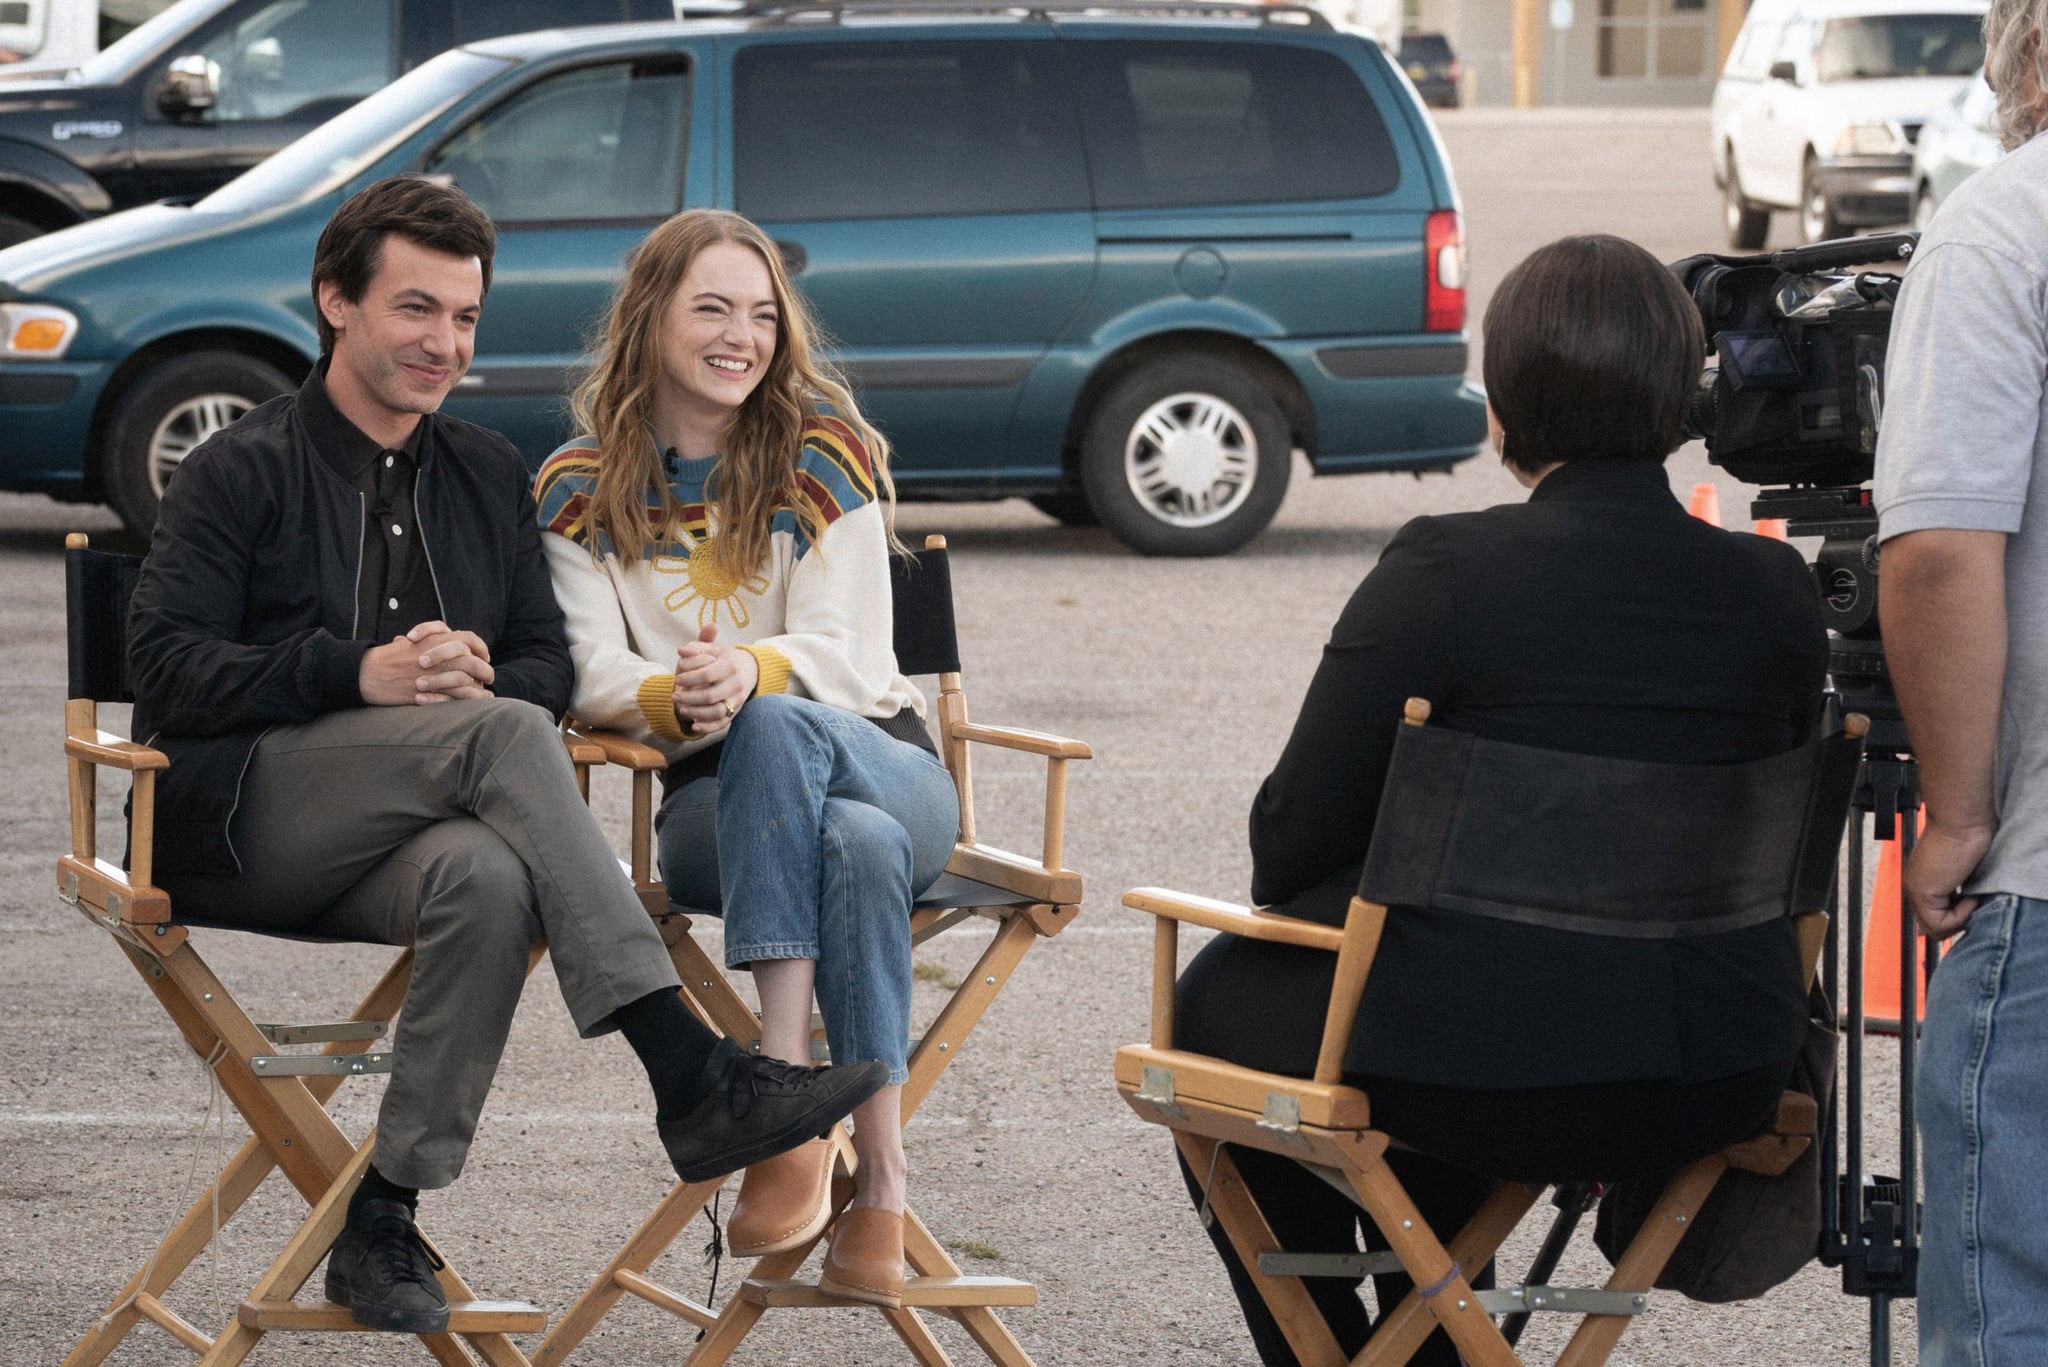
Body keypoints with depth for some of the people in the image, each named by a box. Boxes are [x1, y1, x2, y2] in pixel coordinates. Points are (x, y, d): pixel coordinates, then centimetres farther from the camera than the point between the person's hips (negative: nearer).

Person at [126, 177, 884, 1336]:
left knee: (488, 879, -35)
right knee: (506, 737, -32)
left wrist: (479, 683, -9)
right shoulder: (243, 471, 4)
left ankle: (384, 1220, -28)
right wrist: (360, 674, -19)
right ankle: (691, 1076, -39)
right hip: (239, 823, -4)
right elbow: (169, 670, -7)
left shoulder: (490, 477, 21)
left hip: (401, 840, 4)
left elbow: (552, 664, 16)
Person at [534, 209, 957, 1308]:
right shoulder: (580, 492, 8)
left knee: (774, 724, -40)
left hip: (884, 760, 0)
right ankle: (881, 1179, -46)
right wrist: (670, 696, -29)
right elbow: (594, 677, -3)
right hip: (712, 801, 0)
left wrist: (748, 674, -32)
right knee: (858, 844, -39)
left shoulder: (825, 455, 4)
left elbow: (845, 657, -7)